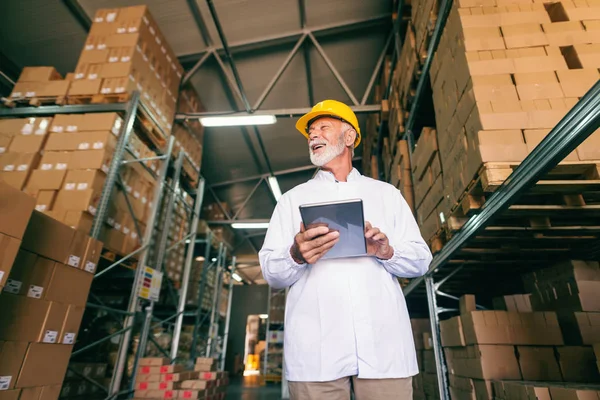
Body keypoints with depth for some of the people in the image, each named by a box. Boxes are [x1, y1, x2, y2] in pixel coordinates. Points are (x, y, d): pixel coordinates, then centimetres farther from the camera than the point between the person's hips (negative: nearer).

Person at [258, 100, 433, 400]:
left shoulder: (387, 194, 13)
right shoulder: (292, 199, 11)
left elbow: (420, 260, 8)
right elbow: (271, 274, 3)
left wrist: (387, 252, -12)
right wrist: (295, 257, -18)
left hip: (384, 344, 1)